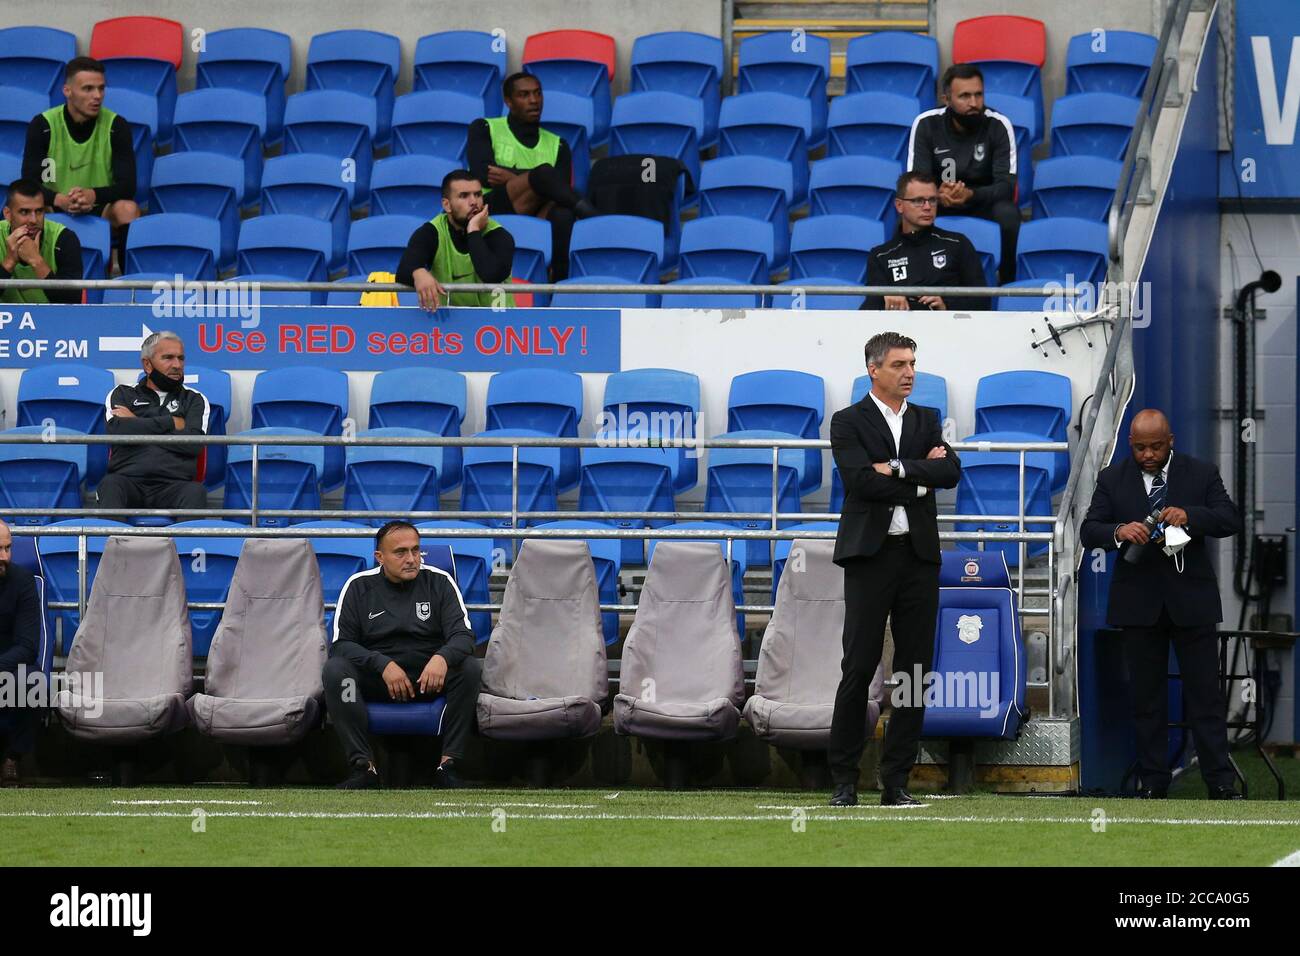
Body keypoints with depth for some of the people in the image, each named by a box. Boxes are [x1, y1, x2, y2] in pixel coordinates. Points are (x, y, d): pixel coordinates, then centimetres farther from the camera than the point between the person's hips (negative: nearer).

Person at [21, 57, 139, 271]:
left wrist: (93, 195, -36)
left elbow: (127, 186, -14)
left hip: (102, 211, 0)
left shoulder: (116, 125, -8)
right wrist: (59, 200, -36)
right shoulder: (42, 125, -8)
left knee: (127, 208, -32)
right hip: (55, 212, 0)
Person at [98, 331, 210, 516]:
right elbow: (116, 430, -1)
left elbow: (194, 443, 2)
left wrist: (138, 426, 5)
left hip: (173, 485, 0)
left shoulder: (195, 400, 22)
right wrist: (171, 423, 5)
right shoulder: (122, 395, 22)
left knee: (196, 492, -34)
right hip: (129, 480, 0)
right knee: (111, 485, -35)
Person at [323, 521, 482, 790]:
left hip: (428, 675, 0)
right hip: (375, 676, 0)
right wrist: (383, 664, -22)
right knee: (334, 669, -29)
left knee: (470, 667, -29)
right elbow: (341, 643, -5)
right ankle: (364, 766, -31)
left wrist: (443, 657, -30)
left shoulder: (439, 582, 3)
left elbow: (464, 634, -6)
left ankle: (448, 764, -27)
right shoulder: (359, 586, 2)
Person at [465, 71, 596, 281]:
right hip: (492, 212, -3)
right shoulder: (484, 129, 16)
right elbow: (482, 173, -4)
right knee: (545, 174, -31)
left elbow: (561, 188, 3)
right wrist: (530, 177, -4)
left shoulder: (557, 145, 21)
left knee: (562, 212, -38)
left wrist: (513, 177, -6)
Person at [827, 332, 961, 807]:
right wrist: (919, 480, -8)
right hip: (870, 554, -4)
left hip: (919, 555, 4)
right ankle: (844, 780, 1)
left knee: (915, 669, 2)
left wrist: (896, 468, -13)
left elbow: (951, 472, -3)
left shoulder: (927, 421, 13)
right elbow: (861, 481, -15)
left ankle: (896, 781, 7)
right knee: (859, 668, -5)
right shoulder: (848, 423, 0)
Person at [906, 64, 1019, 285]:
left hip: (984, 201, -1)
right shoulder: (926, 124, -12)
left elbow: (1007, 185, -20)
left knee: (1008, 213, -35)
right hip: (937, 202, 1)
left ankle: (1007, 282, -14)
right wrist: (937, 195, -40)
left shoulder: (998, 125, -15)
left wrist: (971, 195, -41)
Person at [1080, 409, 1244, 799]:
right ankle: (1152, 782, 11)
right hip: (1139, 602, 1)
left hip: (1190, 600, -1)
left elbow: (1231, 519, -5)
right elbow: (1088, 531, -1)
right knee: (1146, 695, 6)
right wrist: (1119, 532, -23)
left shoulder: (1201, 474, 2)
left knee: (1205, 694, -2)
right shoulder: (1112, 479, 5)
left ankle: (1219, 782, -2)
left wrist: (1190, 516, -24)